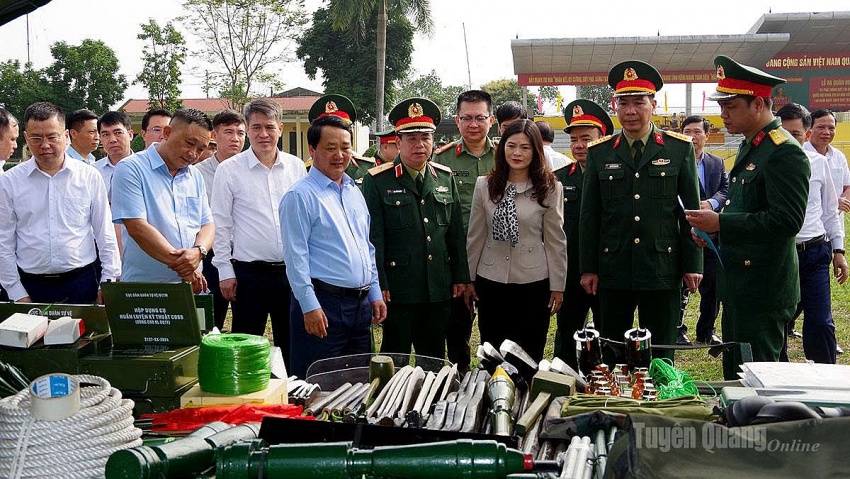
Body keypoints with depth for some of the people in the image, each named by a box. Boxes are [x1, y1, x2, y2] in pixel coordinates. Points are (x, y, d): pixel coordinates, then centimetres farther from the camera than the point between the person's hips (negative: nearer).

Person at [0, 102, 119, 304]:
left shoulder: (89, 177, 2)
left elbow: (105, 235, 5)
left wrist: (109, 283, 1)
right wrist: (17, 293, -1)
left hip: (81, 283, 0)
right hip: (31, 287, 0)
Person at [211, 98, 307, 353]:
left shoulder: (297, 167, 6)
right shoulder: (229, 170, -2)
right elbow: (220, 224, -1)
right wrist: (225, 271, -4)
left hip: (292, 271, 3)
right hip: (249, 272, -3)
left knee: (291, 344, 12)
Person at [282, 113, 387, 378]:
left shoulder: (355, 192, 15)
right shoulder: (301, 196, -9)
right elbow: (296, 255, -13)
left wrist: (375, 294, 14)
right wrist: (309, 306, -18)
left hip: (361, 303, 8)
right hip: (323, 303, -7)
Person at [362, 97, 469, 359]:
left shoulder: (445, 178, 10)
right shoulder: (377, 181, -5)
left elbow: (456, 232, 12)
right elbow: (373, 237, -8)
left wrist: (460, 277, 10)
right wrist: (378, 285, -11)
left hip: (439, 289, 4)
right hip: (399, 290, -4)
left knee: (434, 359, 14)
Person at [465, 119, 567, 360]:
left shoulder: (550, 188, -5)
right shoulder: (484, 185, 2)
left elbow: (555, 241, -2)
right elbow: (475, 236, 7)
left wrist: (557, 286, -1)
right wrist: (469, 278, 9)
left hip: (533, 283, -2)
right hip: (491, 281, 2)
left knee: (530, 358, 7)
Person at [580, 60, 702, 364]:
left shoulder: (680, 148, 2)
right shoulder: (599, 153, 5)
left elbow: (691, 210, 3)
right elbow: (589, 215, 6)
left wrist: (693, 264, -1)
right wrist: (588, 268, 3)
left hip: (663, 268, -1)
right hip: (612, 271, 1)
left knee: (660, 358, 8)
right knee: (611, 357, 8)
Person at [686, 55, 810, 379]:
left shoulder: (785, 152, -16)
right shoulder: (750, 148, 14)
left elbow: (788, 220, -25)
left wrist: (721, 223, -24)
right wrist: (715, 228, 7)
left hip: (762, 292, -10)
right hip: (739, 289, 10)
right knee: (734, 377, 17)